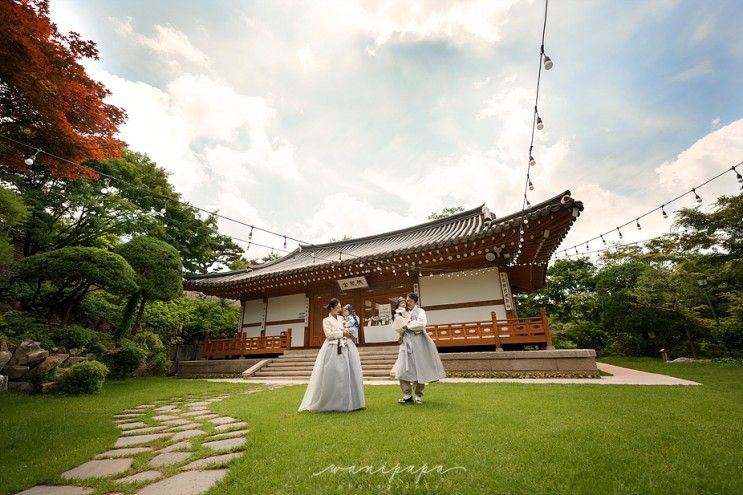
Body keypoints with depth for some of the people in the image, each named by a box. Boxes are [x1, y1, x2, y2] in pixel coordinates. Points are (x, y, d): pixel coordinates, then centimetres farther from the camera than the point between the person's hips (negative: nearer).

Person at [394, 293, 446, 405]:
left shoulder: (420, 311, 1)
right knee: (402, 370, -3)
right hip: (406, 343, 4)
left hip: (417, 343, -4)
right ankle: (407, 395, 10)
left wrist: (408, 325, -12)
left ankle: (418, 396, 16)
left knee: (419, 370, 2)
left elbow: (421, 323, -18)